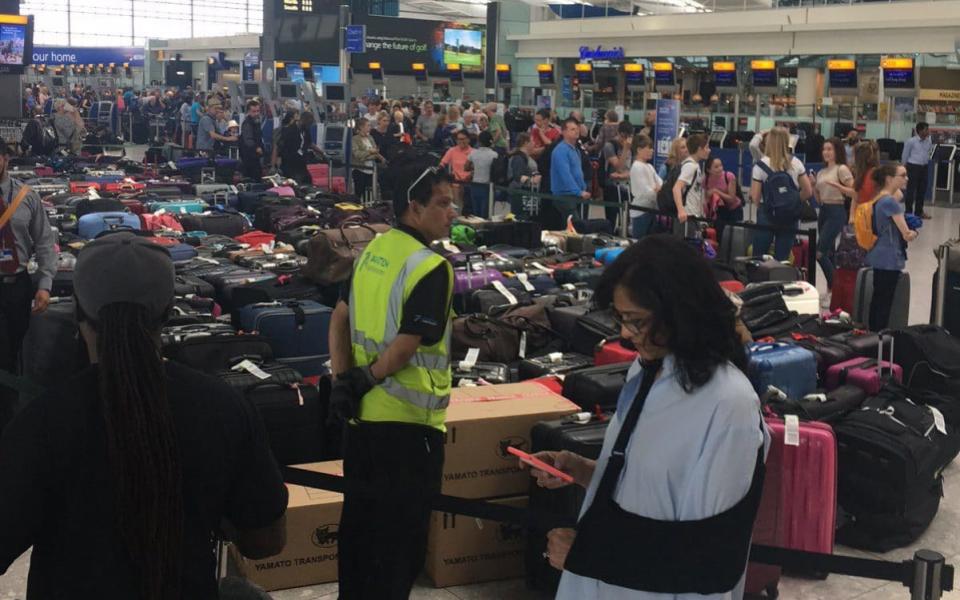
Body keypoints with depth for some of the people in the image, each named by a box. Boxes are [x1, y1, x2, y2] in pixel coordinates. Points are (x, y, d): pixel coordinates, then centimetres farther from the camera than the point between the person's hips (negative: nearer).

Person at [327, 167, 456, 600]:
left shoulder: (374, 250, 6)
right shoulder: (431, 268, -18)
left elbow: (340, 319, 7)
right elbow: (405, 347, -22)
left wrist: (343, 379, 0)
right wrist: (366, 381, -8)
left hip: (362, 413, 8)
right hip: (407, 419, -8)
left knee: (359, 518, 20)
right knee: (402, 533, 5)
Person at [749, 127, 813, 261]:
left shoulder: (761, 165, -8)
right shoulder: (796, 163, 2)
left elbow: (755, 197, -10)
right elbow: (808, 192, 3)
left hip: (767, 214, -3)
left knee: (758, 257, 7)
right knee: (782, 259, 7)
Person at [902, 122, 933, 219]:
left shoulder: (929, 141, 6)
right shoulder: (911, 141, -10)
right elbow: (905, 155, -1)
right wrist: (905, 166, 3)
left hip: (924, 167, 6)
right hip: (913, 166, -6)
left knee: (922, 190, 10)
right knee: (911, 190, -3)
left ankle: (919, 211, 20)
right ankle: (908, 212, 2)